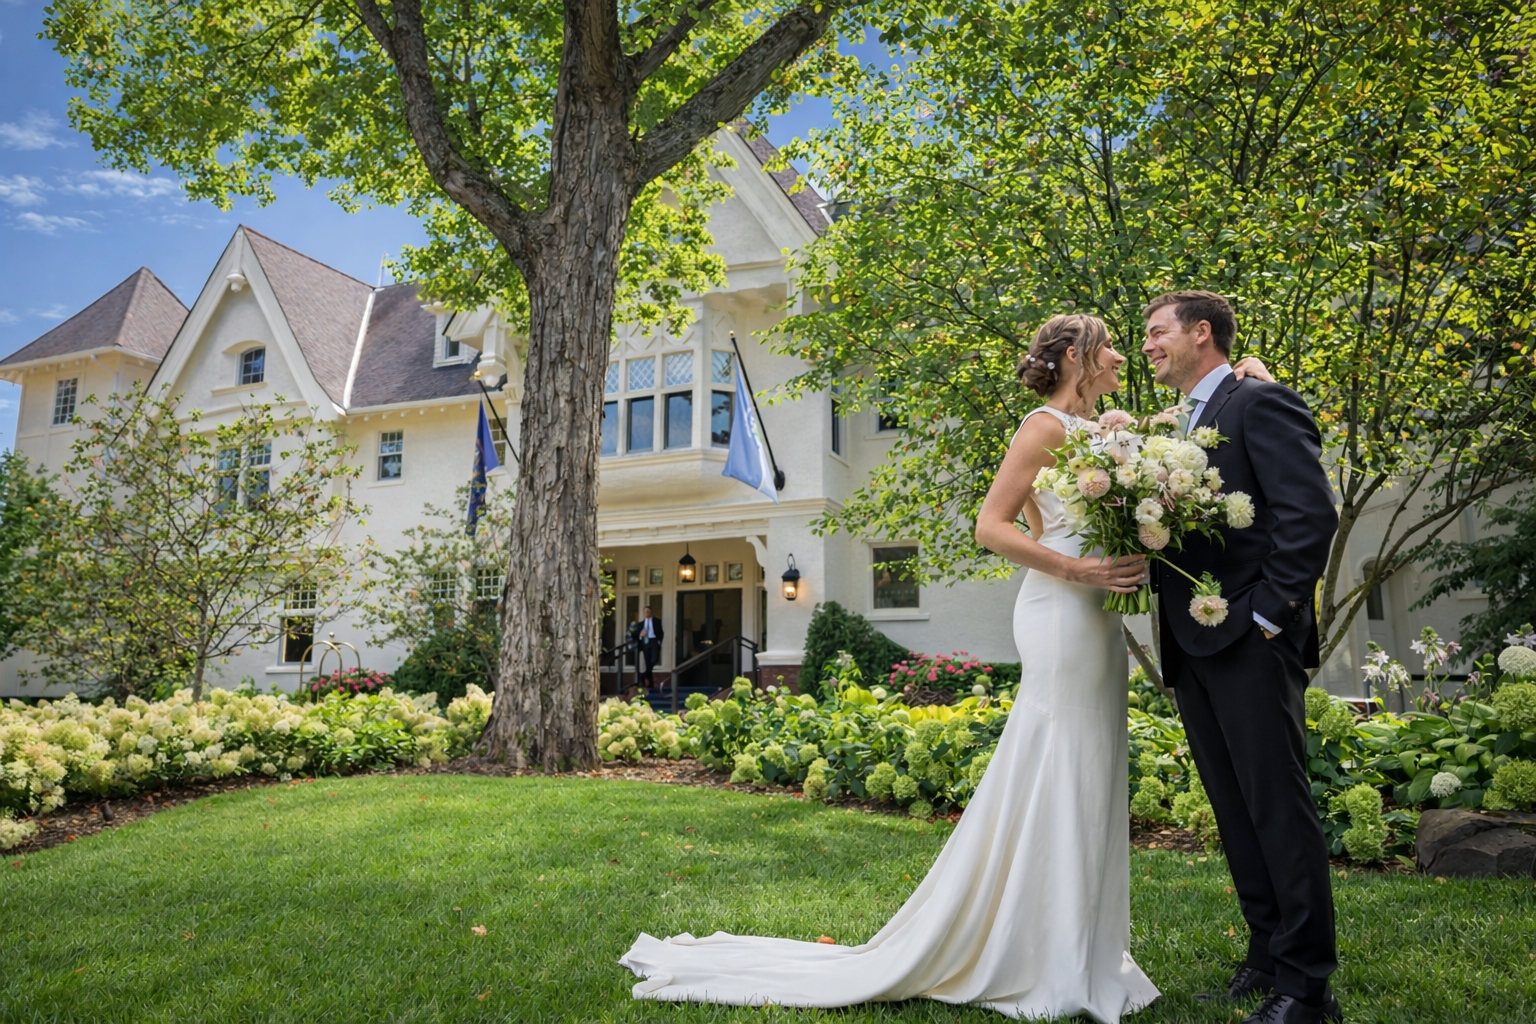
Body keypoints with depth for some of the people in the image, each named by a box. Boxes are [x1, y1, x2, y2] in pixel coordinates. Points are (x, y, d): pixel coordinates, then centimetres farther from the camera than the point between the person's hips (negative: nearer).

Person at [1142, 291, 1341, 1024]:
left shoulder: (1260, 403, -4)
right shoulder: (1177, 430, 21)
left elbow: (1309, 513, -14)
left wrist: (1270, 613, -15)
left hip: (1247, 641, -8)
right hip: (1189, 647, 8)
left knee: (1277, 805, -3)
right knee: (1235, 810, 13)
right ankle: (1267, 954, 23)